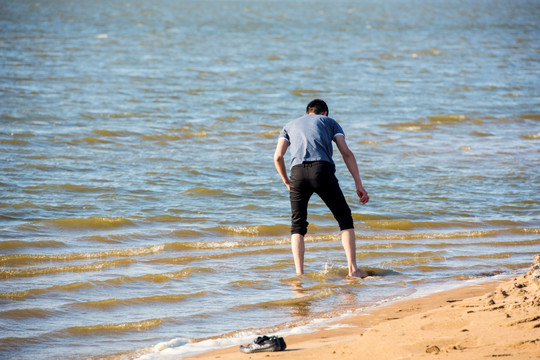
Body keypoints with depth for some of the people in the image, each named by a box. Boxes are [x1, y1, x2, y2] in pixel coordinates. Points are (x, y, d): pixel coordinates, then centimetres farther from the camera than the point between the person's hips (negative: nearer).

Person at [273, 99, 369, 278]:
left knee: (297, 226, 15)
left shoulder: (290, 126, 31)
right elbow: (347, 153, 14)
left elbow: (278, 157, 15)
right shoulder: (330, 122, 27)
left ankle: (299, 274, 4)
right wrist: (359, 185, 10)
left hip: (298, 173, 2)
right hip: (323, 170, -2)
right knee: (345, 219, 11)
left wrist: (287, 182, 29)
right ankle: (353, 269, 3)